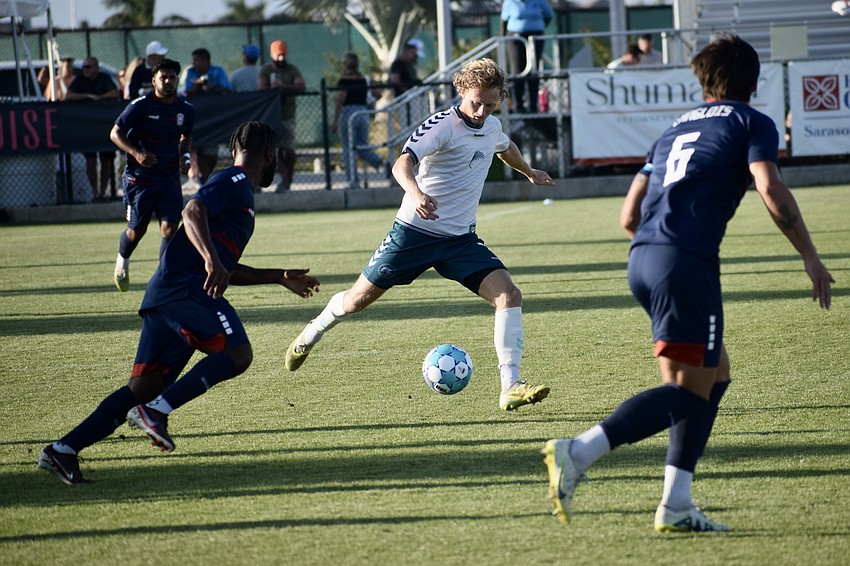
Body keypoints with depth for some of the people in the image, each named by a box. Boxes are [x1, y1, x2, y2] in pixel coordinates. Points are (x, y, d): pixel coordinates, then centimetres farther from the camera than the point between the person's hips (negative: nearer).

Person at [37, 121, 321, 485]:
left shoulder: (237, 189, 31)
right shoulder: (234, 181, 1)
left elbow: (228, 271, 37)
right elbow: (193, 211, -19)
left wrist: (280, 278, 40)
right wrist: (211, 261, -32)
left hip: (165, 293, 9)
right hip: (187, 288, -9)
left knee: (146, 385, 1)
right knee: (237, 353, -18)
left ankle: (63, 450, -5)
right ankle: (156, 410, -23)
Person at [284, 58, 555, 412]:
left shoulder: (492, 127, 6)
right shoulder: (442, 125, -18)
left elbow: (505, 148, 33)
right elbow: (403, 163, -34)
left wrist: (529, 172, 50)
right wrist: (415, 193, -54)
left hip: (461, 237, 5)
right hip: (415, 231, -5)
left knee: (508, 295, -16)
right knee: (359, 298, 7)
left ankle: (510, 388, -18)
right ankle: (311, 334, 39)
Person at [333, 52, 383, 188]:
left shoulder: (344, 81, -9)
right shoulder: (363, 80, 9)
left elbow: (340, 101, -13)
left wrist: (335, 121, -9)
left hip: (348, 113, -6)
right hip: (363, 113, 6)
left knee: (348, 149, -1)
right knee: (363, 147, 12)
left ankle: (352, 180, -3)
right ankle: (382, 163, -12)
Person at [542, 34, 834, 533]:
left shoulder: (677, 130, 27)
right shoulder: (752, 123, 8)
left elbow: (629, 216, 24)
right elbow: (771, 189, -10)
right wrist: (811, 257, -4)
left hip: (643, 257, 8)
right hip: (686, 261, -8)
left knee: (716, 372, 17)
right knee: (690, 389, -7)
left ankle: (676, 505, 9)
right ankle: (578, 452, -23)